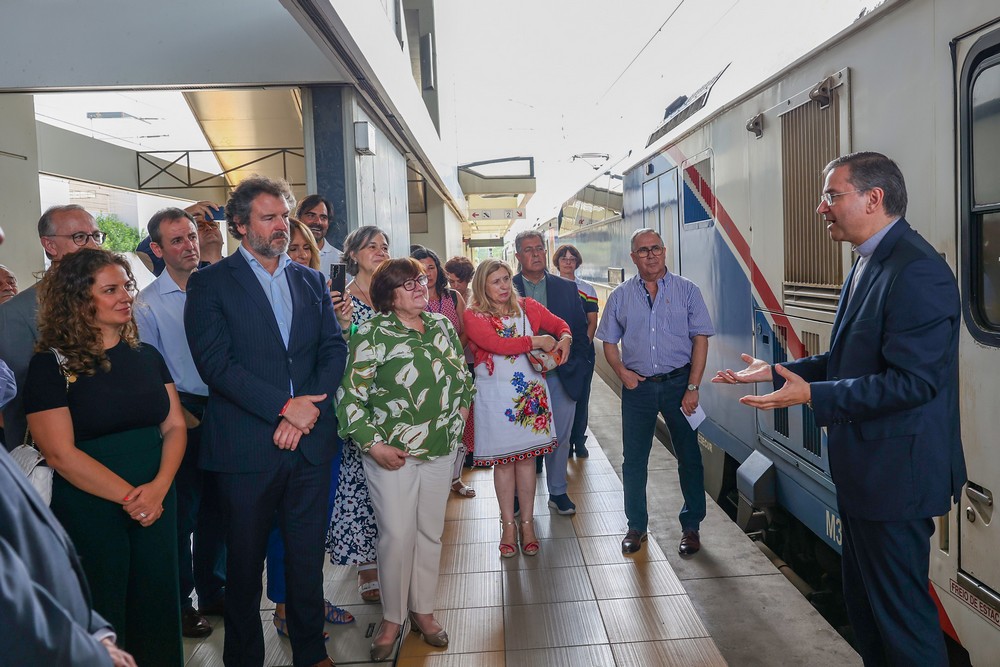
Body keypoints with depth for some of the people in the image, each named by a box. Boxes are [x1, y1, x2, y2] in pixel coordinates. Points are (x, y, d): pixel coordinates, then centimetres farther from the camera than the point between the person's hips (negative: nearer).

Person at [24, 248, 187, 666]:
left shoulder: (147, 357, 7)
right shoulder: (52, 365, -8)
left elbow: (175, 426, 3)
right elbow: (61, 454, -14)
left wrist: (159, 488, -13)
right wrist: (129, 496, -16)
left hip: (156, 503, 4)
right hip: (90, 511, -4)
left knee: (157, 606, 12)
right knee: (103, 618, 9)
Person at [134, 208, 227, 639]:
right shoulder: (148, 303, -5)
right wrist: (181, 415, -10)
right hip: (182, 415, -4)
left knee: (216, 507, 14)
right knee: (182, 511, 5)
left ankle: (212, 592, 31)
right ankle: (179, 603, 23)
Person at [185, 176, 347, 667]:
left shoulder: (311, 281, 13)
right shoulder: (210, 284, -1)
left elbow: (334, 348, 6)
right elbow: (216, 362, -12)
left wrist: (308, 409, -9)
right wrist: (284, 405, -16)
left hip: (310, 442, 4)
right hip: (246, 447, -3)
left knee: (308, 556, 14)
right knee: (245, 560, 10)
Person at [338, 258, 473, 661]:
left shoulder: (442, 325, 6)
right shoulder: (372, 334, -10)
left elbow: (461, 374, 18)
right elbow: (350, 396, -12)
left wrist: (459, 411, 8)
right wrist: (372, 444, -15)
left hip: (440, 450, 5)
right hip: (391, 453, -4)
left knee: (430, 533, 12)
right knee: (396, 536, -1)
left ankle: (423, 610, 29)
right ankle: (391, 618, 20)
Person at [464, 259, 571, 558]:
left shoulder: (527, 307, 6)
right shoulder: (474, 315, -5)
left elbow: (559, 324, 15)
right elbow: (497, 344, -19)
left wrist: (564, 339, -7)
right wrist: (536, 341, -16)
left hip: (530, 390, 3)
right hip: (495, 394, -2)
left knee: (527, 457, 7)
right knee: (503, 460, 5)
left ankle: (527, 522, 19)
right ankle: (508, 525, 19)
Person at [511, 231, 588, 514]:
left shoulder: (567, 288, 8)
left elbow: (580, 329, 7)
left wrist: (581, 367, 0)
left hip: (561, 374, 2)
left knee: (560, 436, 11)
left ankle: (558, 492, 27)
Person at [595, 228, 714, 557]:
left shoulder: (686, 290, 1)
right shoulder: (620, 296, 6)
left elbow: (700, 339, -3)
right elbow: (609, 341, 11)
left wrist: (692, 387, -9)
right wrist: (622, 372, -7)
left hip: (678, 382, -1)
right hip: (638, 385, 1)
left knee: (689, 456, 6)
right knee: (634, 459, 7)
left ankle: (691, 526, 22)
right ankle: (636, 526, 23)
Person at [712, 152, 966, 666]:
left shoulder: (917, 271, -21)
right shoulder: (869, 264, 11)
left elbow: (913, 380, -27)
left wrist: (813, 395, -28)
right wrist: (778, 373, 10)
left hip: (896, 474, -10)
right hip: (863, 469, 10)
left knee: (900, 608, 4)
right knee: (864, 601, 24)